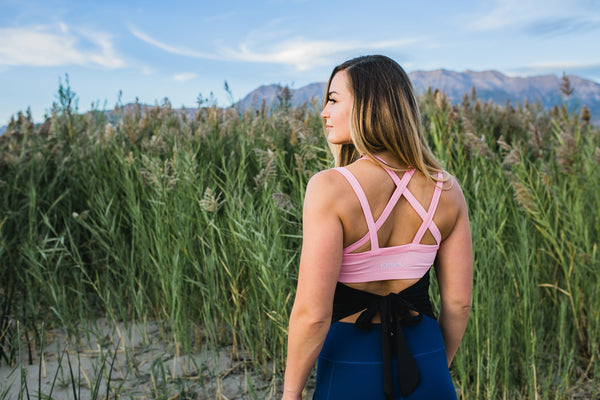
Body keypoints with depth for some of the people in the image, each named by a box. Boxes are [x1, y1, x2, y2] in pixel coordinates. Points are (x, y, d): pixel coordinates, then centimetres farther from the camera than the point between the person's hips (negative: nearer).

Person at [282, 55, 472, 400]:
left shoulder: (330, 188, -20)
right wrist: (437, 368, 17)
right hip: (424, 364, 4)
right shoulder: (446, 189, -6)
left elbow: (313, 313, -20)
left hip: (350, 370, -3)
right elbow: (459, 301, 0)